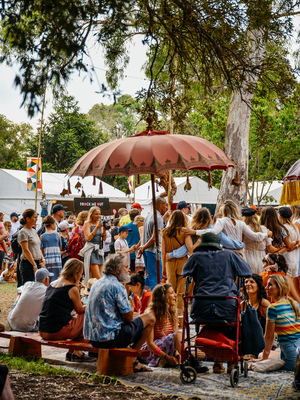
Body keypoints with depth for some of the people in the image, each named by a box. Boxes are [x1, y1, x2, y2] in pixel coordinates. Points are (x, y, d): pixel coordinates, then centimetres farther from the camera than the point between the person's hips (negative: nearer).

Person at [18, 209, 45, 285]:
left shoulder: (34, 231, 16)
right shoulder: (23, 232, -9)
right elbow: (26, 250, -14)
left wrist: (42, 260, 6)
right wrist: (34, 265, -16)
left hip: (37, 263, 8)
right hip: (28, 264, -8)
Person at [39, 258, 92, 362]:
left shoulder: (52, 284, 14)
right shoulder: (72, 288, -8)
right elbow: (79, 310, 4)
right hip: (59, 331, -8)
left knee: (73, 316, 29)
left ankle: (70, 353, 24)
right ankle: (77, 353, 11)